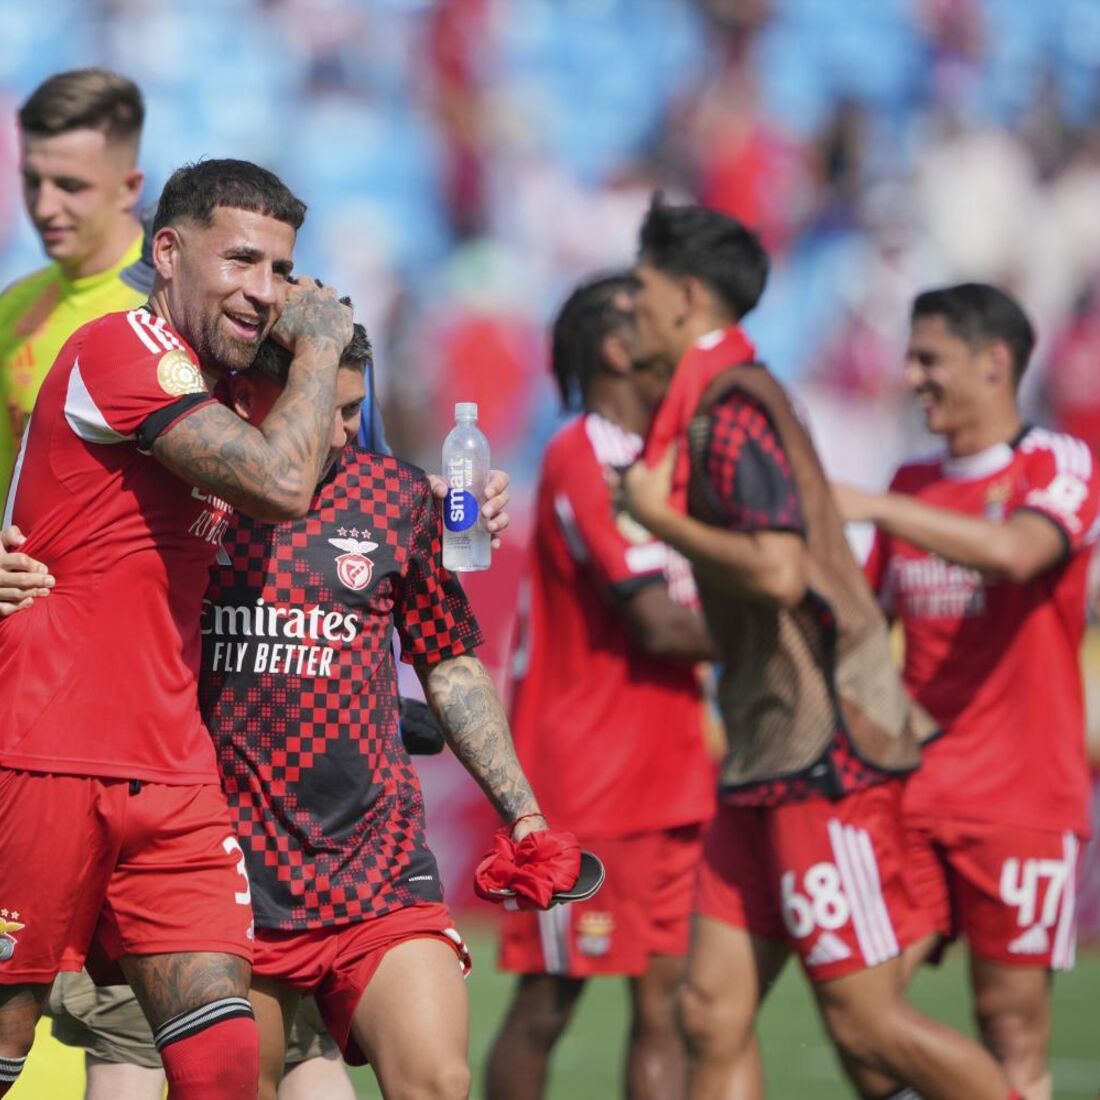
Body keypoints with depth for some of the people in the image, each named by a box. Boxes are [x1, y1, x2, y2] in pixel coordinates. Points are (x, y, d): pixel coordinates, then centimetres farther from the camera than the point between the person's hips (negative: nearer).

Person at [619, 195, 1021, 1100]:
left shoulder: (733, 408, -13)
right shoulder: (720, 403, 18)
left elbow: (778, 571, -25)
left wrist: (662, 517, -13)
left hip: (824, 754, -10)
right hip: (774, 757, 10)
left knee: (865, 1021, -8)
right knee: (714, 1016, 4)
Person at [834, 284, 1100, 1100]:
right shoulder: (914, 483, 14)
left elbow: (1016, 551, -25)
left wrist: (870, 506, -28)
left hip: (1021, 796, -5)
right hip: (910, 794, 5)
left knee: (1012, 1019, -3)